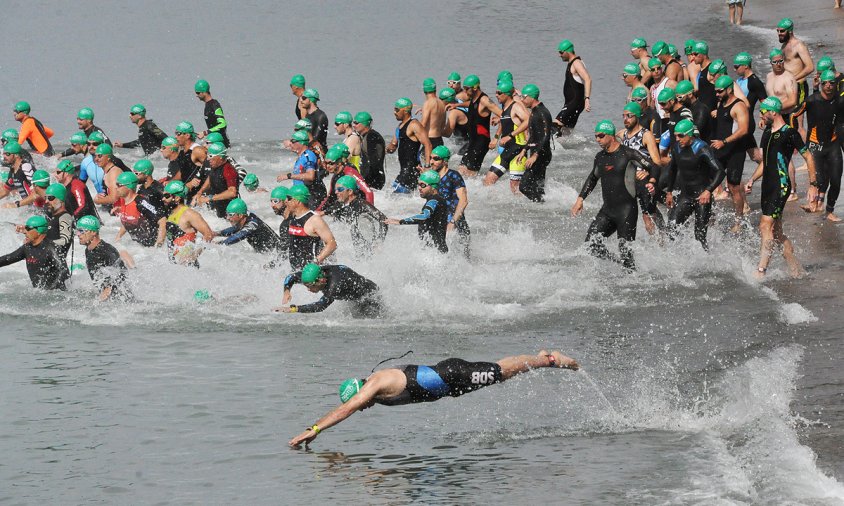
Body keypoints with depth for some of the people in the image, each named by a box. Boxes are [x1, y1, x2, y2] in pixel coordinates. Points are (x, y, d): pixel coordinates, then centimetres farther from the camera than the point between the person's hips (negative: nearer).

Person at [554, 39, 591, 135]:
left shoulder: (577, 63, -14)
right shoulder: (571, 63, 18)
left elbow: (588, 79, -28)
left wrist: (587, 98, -39)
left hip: (576, 102, -11)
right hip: (570, 102, 11)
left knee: (557, 124, -24)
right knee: (566, 130, 11)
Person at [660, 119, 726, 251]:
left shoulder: (702, 149, -16)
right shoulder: (676, 148, 4)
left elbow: (720, 171, -23)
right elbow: (672, 169, 22)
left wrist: (708, 191, -34)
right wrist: (669, 192, 24)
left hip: (702, 197, -6)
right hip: (685, 195, 6)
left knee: (700, 235, -5)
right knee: (671, 226, -10)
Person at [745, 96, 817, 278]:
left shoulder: (789, 133, -8)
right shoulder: (767, 133, 16)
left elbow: (808, 157, -5)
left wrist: (813, 184, -7)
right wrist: (752, 179, 14)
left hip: (781, 186, -9)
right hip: (768, 186, 9)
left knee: (766, 227, -16)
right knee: (776, 233, 9)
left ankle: (760, 272, -19)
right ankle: (796, 271, 18)